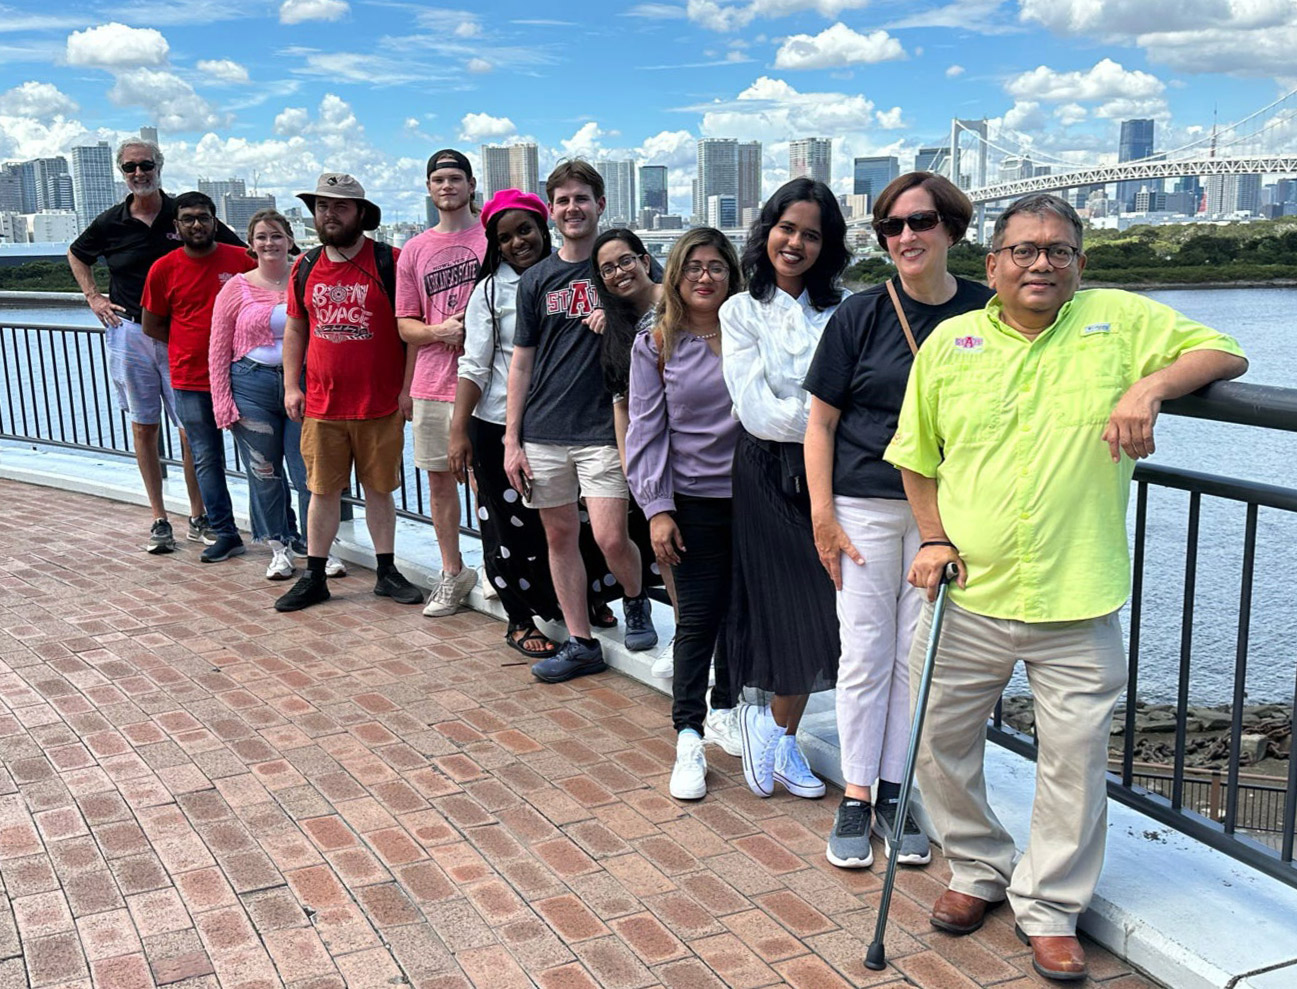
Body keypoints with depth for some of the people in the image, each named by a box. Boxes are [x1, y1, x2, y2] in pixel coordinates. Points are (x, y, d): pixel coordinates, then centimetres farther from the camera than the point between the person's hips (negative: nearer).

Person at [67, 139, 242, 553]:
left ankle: (198, 518, 9)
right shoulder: (110, 223, 3)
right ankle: (159, 521, 14)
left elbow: (238, 252, 6)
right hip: (129, 334, 2)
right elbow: (76, 255, 23)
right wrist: (93, 297, 10)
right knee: (144, 427, 6)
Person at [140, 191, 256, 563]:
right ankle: (225, 534, 16)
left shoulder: (241, 260, -1)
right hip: (190, 381, 1)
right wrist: (192, 345, 1)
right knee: (207, 459, 6)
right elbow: (151, 326, 9)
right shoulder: (163, 269, 1)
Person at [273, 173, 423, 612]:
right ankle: (314, 577, 18)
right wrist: (291, 386, 8)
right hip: (321, 406, 3)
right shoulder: (305, 268, 8)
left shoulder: (390, 262, -4)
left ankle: (387, 572, 20)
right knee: (323, 490, 9)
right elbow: (294, 329, 16)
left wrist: (408, 388, -8)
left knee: (379, 489, 8)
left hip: (380, 405, -3)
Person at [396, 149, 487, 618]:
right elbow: (405, 325, 10)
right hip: (431, 384, 4)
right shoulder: (414, 251, 11)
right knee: (439, 479, 10)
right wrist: (440, 330, -10)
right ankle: (452, 572, 23)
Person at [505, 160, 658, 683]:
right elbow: (521, 361, 10)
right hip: (543, 431, 3)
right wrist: (511, 440, 5)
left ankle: (637, 602, 24)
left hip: (604, 428, -3)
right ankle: (581, 643, 18)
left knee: (610, 538, -8)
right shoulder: (536, 279, 10)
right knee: (560, 536, 7)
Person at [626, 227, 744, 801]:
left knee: (739, 608, 12)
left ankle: (724, 712, 31)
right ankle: (688, 737, 8)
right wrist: (657, 508, -9)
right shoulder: (655, 344, 0)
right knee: (697, 616, -2)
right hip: (693, 500, -2)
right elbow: (647, 431, -2)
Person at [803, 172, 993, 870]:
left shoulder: (985, 314, 2)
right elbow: (821, 421, 1)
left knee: (919, 656, 8)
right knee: (865, 654, 5)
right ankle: (856, 796, 18)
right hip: (864, 507, -1)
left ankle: (896, 793, 22)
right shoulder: (859, 316, -1)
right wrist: (822, 513, -5)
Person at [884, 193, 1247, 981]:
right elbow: (917, 455, 13)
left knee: (1075, 761, 7)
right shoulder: (949, 342, 5)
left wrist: (1151, 385, -16)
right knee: (941, 744, 13)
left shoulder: (1121, 319, 1)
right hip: (968, 596, 2)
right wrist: (933, 537, 1)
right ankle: (980, 870, 37)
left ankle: (1049, 909, 28)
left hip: (1077, 603, -2)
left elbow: (1225, 353, 2)